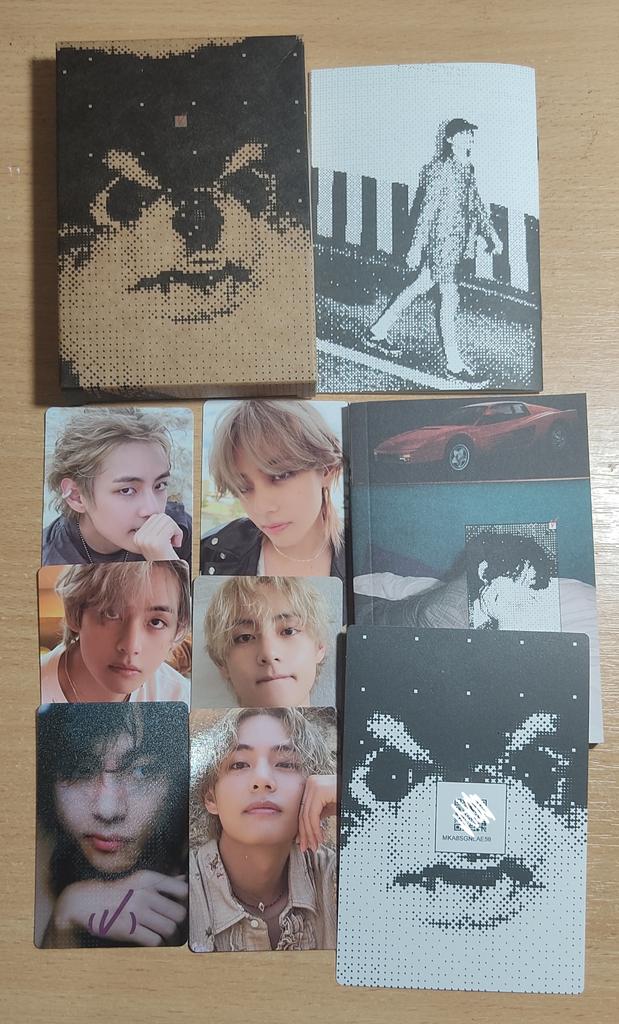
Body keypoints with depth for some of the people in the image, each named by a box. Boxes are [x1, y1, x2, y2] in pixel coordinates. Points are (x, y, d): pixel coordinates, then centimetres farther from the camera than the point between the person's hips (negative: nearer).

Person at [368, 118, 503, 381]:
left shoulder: (468, 168, 12)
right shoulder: (441, 170, -15)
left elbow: (476, 203, 21)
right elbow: (427, 211, -19)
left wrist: (491, 234, 20)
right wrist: (416, 248, -21)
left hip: (458, 241, 9)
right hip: (441, 241, -9)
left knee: (420, 286, 17)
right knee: (449, 300, -5)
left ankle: (378, 331, 30)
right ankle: (454, 364, 3)